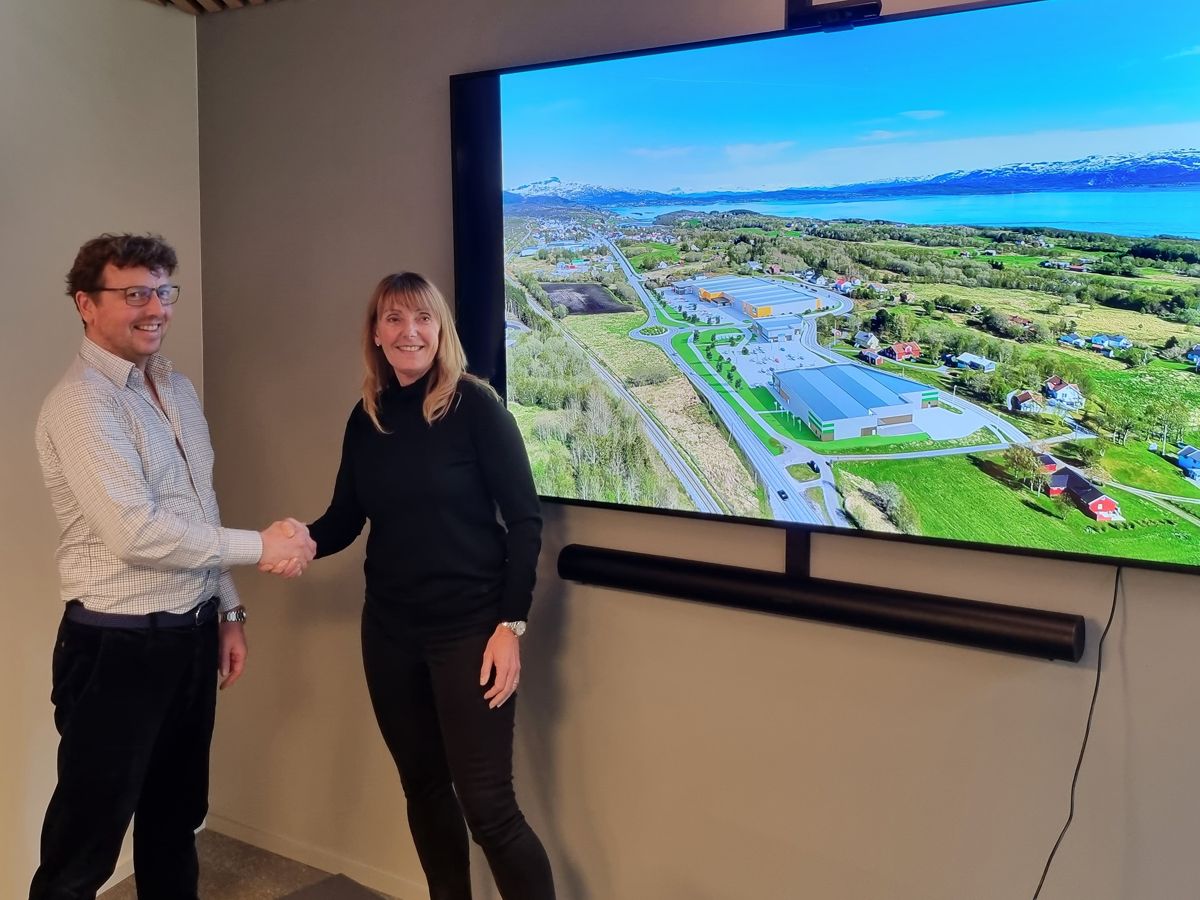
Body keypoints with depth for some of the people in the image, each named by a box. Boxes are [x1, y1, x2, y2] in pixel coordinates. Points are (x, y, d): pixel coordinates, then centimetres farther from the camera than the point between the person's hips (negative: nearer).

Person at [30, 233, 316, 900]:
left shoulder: (177, 389, 10)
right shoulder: (81, 402, -17)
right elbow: (137, 532, -26)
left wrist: (228, 610, 12)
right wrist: (261, 546, -19)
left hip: (191, 635, 8)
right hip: (119, 644, -8)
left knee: (177, 818, 22)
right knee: (86, 844, 6)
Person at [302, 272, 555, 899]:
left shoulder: (475, 406, -10)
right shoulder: (367, 418, 5)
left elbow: (524, 519, -11)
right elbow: (345, 518, 9)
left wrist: (511, 624, -15)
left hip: (469, 625, -5)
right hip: (390, 629, 6)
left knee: (487, 805, -5)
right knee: (422, 786, 17)